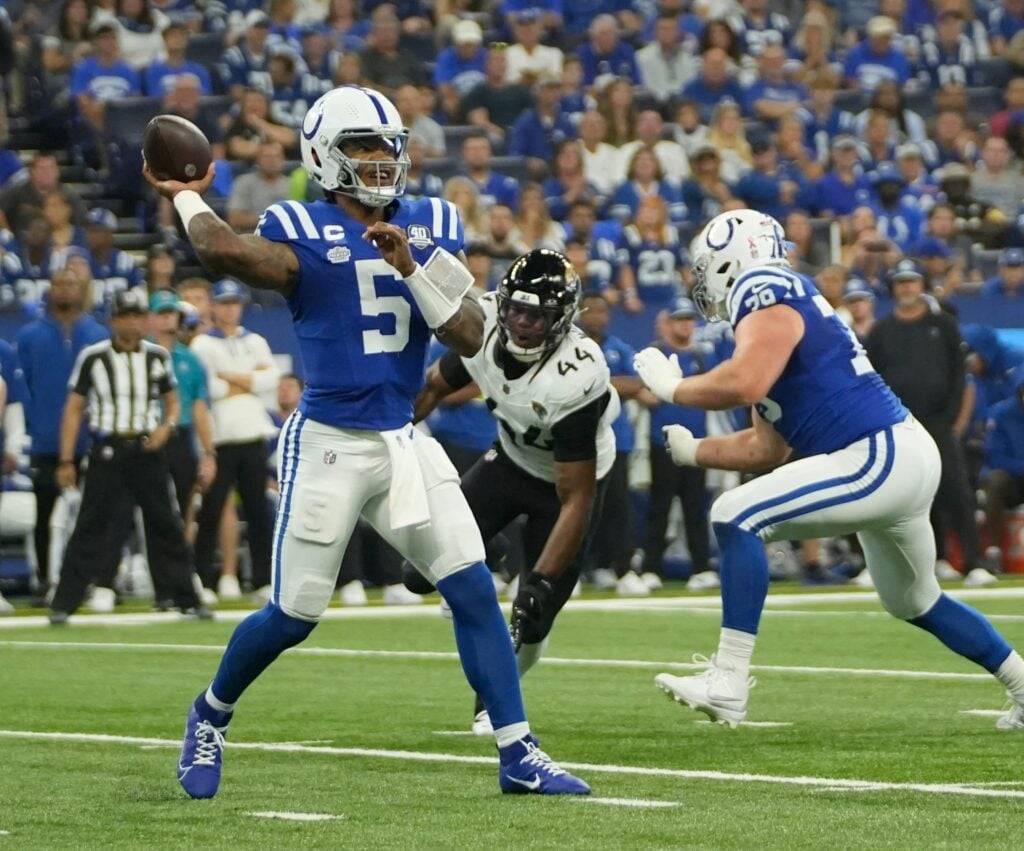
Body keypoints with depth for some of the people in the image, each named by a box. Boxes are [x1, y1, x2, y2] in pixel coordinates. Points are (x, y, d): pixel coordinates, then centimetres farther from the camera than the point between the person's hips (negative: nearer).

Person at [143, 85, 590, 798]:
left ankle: (518, 753, 1)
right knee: (293, 615, 2)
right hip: (328, 444, -4)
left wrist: (411, 265, -13)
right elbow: (224, 252, -30)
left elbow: (471, 339, -2)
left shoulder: (430, 227, 6)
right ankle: (211, 717, 28)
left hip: (404, 441, 4)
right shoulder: (303, 232, -8)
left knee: (475, 591, -3)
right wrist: (187, 197, -11)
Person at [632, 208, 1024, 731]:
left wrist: (672, 387, -12)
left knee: (737, 517, -15)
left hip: (881, 457, -10)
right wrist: (692, 451, 22)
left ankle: (728, 682, -18)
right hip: (902, 458, 10)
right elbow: (769, 448, 20)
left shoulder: (767, 298, -10)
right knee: (915, 603, 28)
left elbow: (744, 384, -28)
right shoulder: (779, 313, 19)